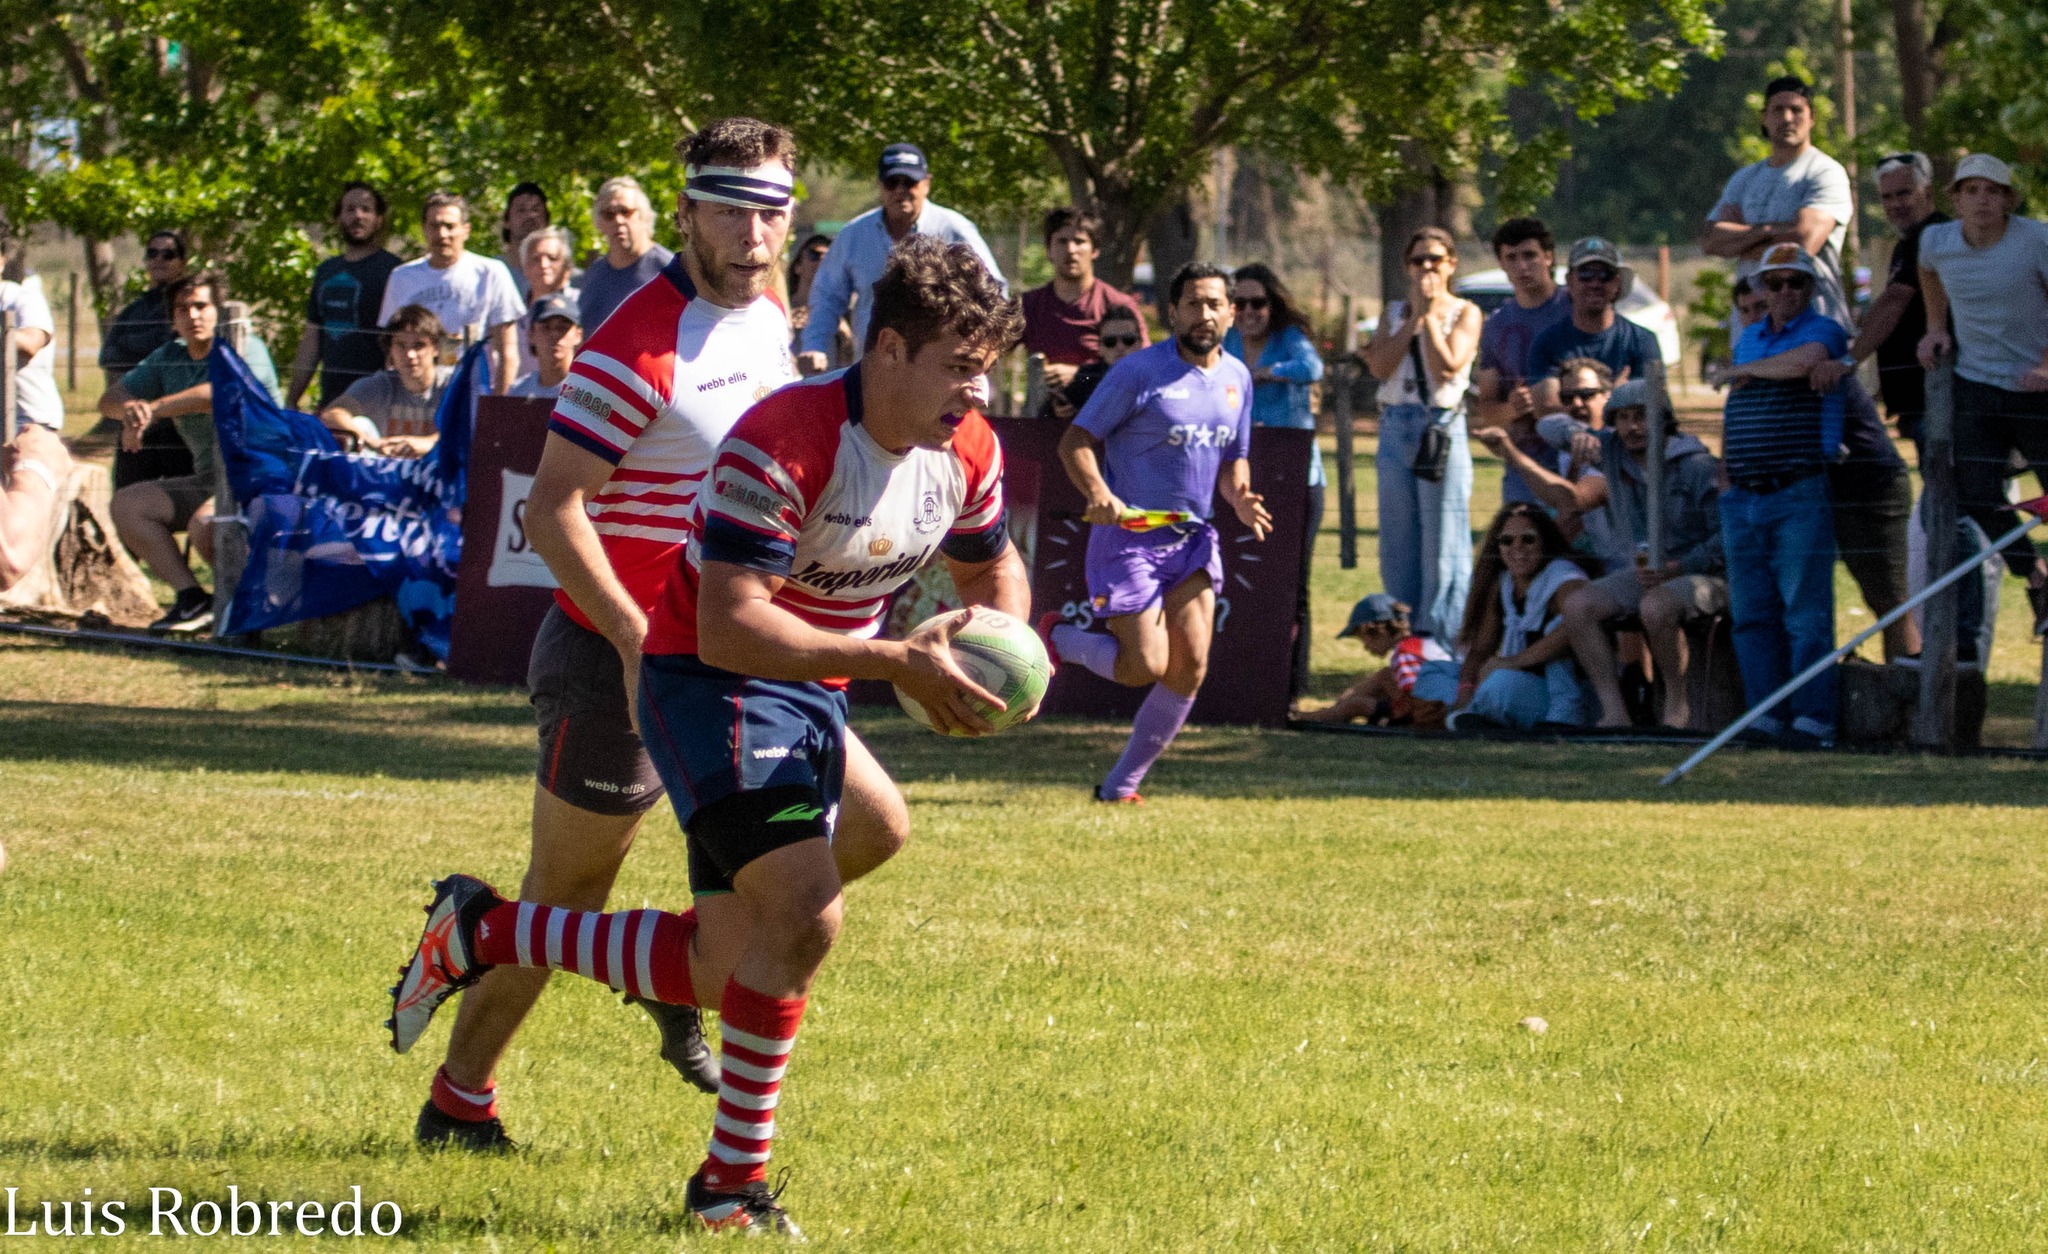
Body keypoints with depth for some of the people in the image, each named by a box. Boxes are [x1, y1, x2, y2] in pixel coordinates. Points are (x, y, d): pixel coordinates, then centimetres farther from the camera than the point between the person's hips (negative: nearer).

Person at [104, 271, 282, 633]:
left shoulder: (247, 349, -10)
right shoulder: (168, 359, 12)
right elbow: (111, 399, 8)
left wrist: (152, 410, -30)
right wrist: (129, 409, -19)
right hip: (207, 481, 8)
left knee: (204, 523, -34)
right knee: (126, 504, -3)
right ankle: (192, 598, -10)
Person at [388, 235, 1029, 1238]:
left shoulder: (967, 451, -5)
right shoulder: (783, 443, -28)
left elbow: (995, 568, 16)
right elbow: (726, 628, -33)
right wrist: (895, 662, -35)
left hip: (814, 694, 8)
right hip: (711, 684, -8)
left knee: (721, 973, 7)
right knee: (805, 914, -24)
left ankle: (479, 933, 27)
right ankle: (734, 1183, -10)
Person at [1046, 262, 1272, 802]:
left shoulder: (1237, 378, 9)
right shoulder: (1140, 371, -11)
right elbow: (1075, 441, -10)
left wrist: (1239, 498, -2)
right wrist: (1098, 494, -29)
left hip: (1193, 539, 6)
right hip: (1129, 537, -6)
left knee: (1190, 667, -5)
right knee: (1146, 666, -12)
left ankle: (1121, 784, 9)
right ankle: (1055, 637, 18)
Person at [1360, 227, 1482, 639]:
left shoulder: (1465, 313, 3)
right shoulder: (1395, 312, 14)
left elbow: (1449, 366, -12)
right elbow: (1380, 366, -2)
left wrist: (1430, 315, -7)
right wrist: (1414, 316, -4)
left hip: (1442, 427, -4)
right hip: (1396, 426, 4)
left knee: (1443, 542, -6)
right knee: (1397, 542, 6)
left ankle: (1442, 642, -3)